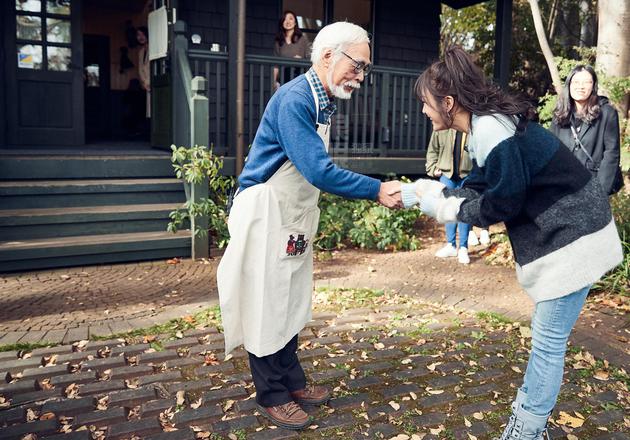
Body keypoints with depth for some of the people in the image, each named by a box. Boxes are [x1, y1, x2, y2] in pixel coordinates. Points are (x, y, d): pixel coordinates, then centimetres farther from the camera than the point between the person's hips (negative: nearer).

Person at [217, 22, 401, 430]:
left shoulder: (324, 103, 9)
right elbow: (319, 171, -29)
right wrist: (377, 190, -23)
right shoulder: (293, 99, -21)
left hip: (295, 218, 9)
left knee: (291, 306, 17)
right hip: (265, 216, -9)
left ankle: (293, 382, 32)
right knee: (266, 309, 4)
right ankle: (272, 396, 19)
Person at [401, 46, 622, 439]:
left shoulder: (490, 130, -24)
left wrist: (448, 208, -8)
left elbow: (503, 203, -19)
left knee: (548, 340, 1)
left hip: (573, 238, -10)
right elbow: (478, 187, 11)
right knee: (547, 337, 18)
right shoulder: (485, 125, 7)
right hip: (560, 233, 10)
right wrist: (428, 191, 5)